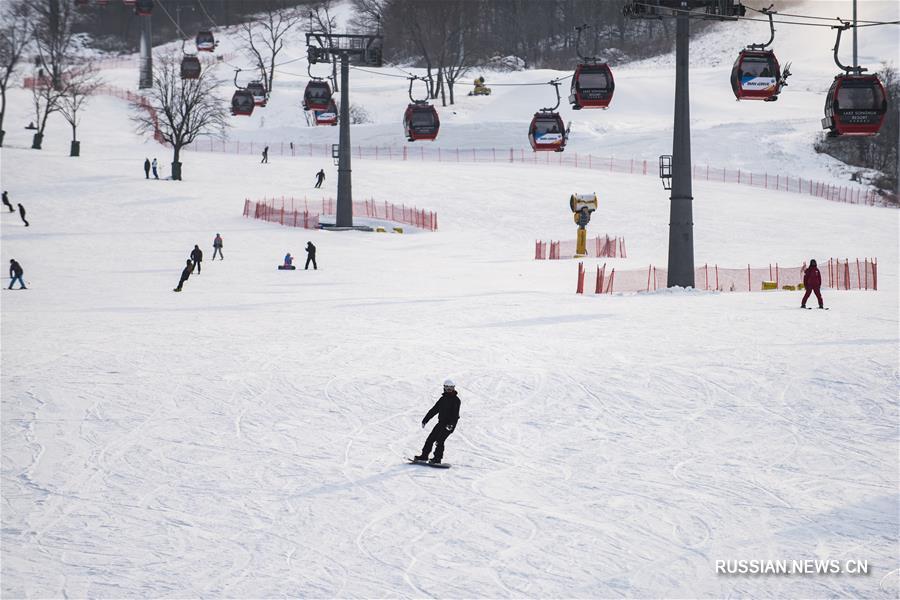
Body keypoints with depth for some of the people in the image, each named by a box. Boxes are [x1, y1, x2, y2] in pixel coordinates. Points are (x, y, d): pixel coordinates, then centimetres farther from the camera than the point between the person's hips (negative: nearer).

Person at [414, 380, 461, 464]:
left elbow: (455, 414, -15)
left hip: (449, 425, -7)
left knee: (440, 440, -17)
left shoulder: (456, 400, -5)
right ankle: (424, 456, 8)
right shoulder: (443, 399, 16)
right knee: (431, 438, 2)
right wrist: (425, 420, 17)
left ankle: (437, 459, -15)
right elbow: (434, 410, 19)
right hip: (441, 422, 7)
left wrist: (451, 424, -29)